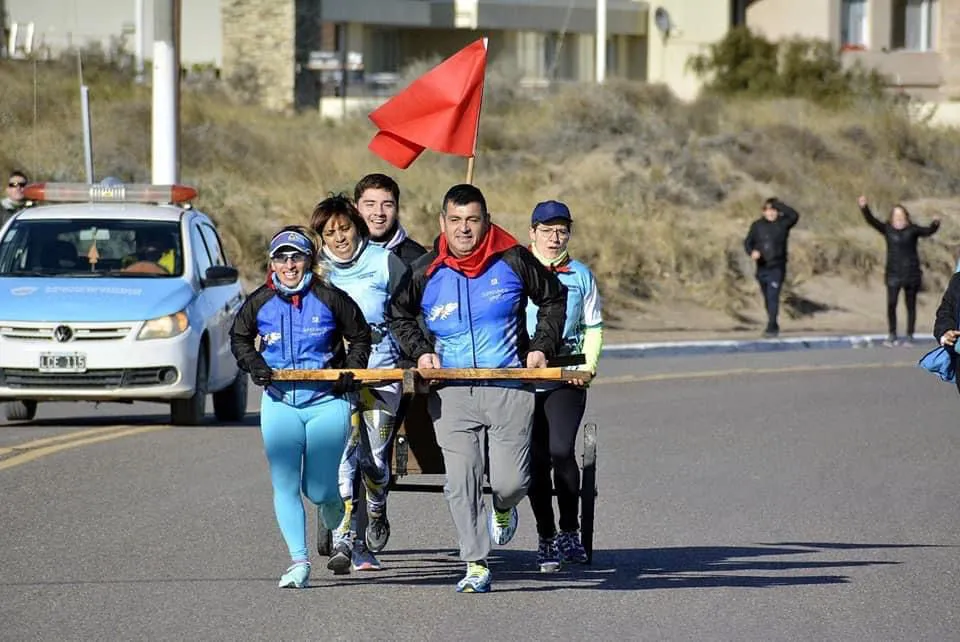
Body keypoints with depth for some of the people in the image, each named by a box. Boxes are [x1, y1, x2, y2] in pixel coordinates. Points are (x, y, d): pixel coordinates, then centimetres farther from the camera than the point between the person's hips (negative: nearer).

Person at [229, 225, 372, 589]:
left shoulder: (330, 299, -5)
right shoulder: (259, 303, 3)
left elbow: (360, 337, 8)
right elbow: (239, 337, 19)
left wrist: (350, 371, -4)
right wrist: (252, 363, 3)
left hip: (327, 401, -2)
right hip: (279, 402, 2)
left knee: (318, 489, -2)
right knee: (285, 485, -8)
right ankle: (299, 560, -7)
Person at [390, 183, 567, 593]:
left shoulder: (512, 261, 0)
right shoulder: (425, 272, 2)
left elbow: (553, 298, 16)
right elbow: (400, 315, 20)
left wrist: (542, 345, 7)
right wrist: (420, 350, 6)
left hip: (509, 388, -1)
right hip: (451, 392, 1)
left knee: (510, 481, -5)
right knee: (460, 481, -9)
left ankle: (503, 511, 33)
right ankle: (476, 565, -2)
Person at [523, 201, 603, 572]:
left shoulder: (581, 275, 11)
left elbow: (593, 327, 15)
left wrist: (589, 364, 0)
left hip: (567, 378, 0)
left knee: (561, 450, -17)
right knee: (536, 458, 1)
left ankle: (569, 532, -4)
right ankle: (545, 538, 11)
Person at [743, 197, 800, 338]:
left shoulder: (783, 224, -4)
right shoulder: (757, 225, 4)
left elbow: (794, 216, -22)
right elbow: (748, 242, 4)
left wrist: (779, 204, -20)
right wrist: (752, 251, -17)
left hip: (777, 268, -4)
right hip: (762, 267, 4)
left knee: (773, 297, -15)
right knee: (767, 298, 15)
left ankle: (771, 327, -16)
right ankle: (773, 325, 31)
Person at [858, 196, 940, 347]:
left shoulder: (912, 230, 0)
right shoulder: (888, 229, 4)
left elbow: (928, 231, -12)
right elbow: (871, 221, -4)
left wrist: (935, 224, -32)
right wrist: (864, 208, -18)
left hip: (911, 273, 0)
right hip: (894, 273, 0)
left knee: (911, 305, 5)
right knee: (891, 304, -9)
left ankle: (909, 336, 13)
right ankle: (892, 336, -1)